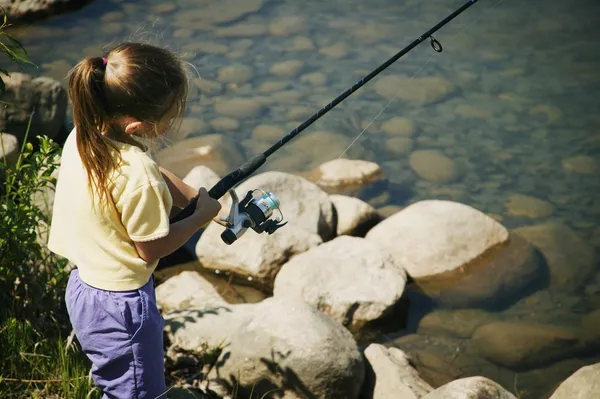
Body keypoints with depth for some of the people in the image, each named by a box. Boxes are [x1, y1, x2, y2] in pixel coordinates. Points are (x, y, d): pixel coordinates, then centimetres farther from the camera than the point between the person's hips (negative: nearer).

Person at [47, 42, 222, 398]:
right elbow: (152, 249, -19)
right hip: (120, 307, -8)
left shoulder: (82, 134, -9)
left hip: (83, 286, 8)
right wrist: (201, 216, -6)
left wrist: (198, 198, 3)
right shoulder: (138, 176, -34)